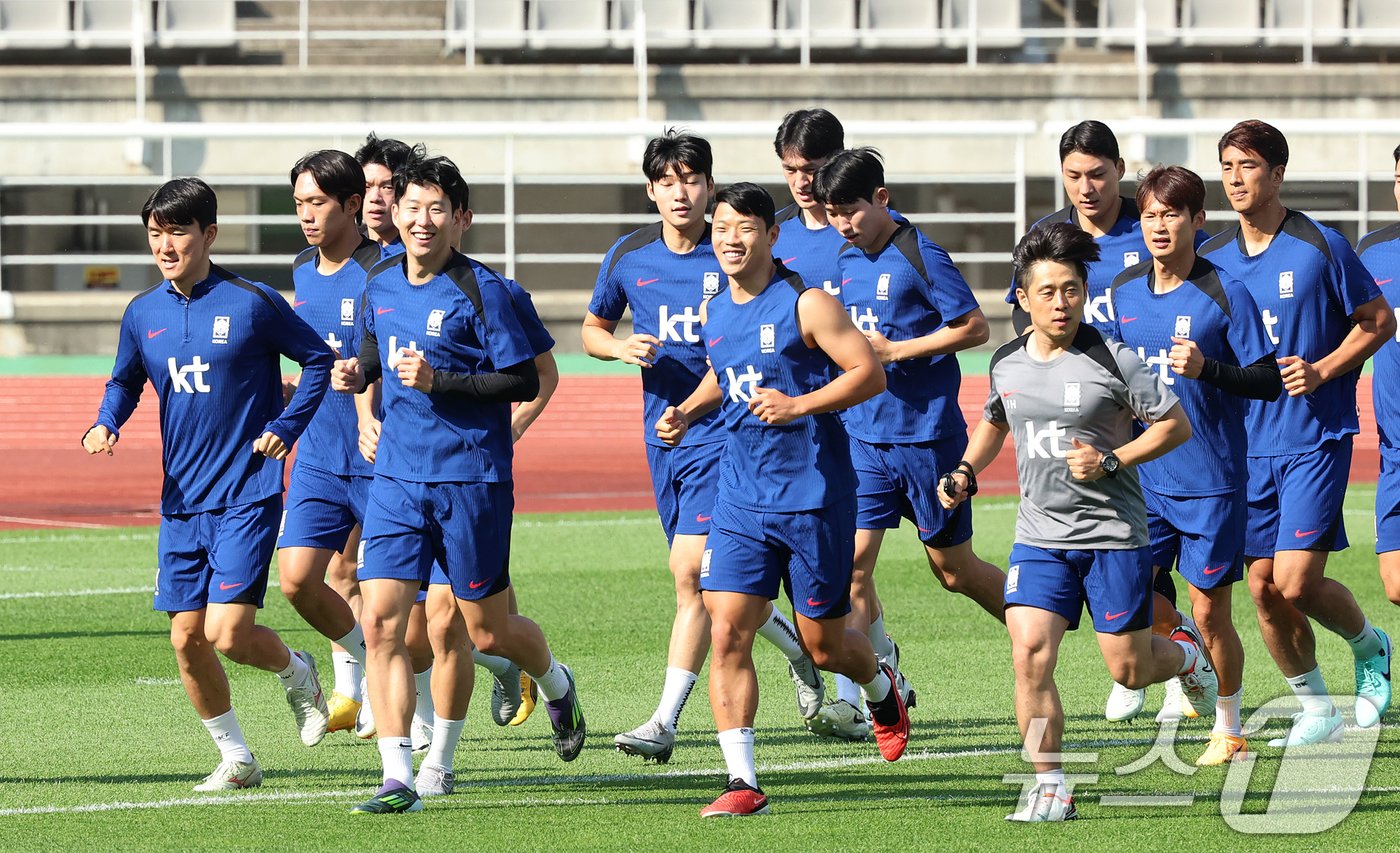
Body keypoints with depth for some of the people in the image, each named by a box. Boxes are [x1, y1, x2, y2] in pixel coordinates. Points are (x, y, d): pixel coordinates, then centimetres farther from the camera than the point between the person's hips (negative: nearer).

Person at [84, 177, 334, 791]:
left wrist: (285, 427, -8)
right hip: (181, 499, 5)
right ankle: (236, 760, 20)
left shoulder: (251, 303, -8)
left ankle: (295, 672, 18)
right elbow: (125, 383, 20)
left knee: (228, 633, -15)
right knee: (186, 637, 3)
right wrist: (105, 424, 0)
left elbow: (320, 359, 1)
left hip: (246, 495, -5)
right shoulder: (143, 314, 5)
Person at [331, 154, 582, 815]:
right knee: (381, 619, -11)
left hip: (471, 479, -4)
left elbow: (525, 382, -12)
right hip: (397, 479, 5)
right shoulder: (380, 287, 7)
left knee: (485, 630, 7)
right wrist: (356, 374, 3)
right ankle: (400, 777, -12)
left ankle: (557, 686, 41)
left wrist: (438, 380, -20)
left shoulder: (480, 289, -10)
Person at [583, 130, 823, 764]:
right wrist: (621, 348, -3)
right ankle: (797, 645, 39)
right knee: (712, 580, 12)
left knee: (691, 570, -16)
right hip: (663, 436, 5)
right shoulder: (629, 258, 5)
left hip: (724, 430, -5)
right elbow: (592, 329, 19)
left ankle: (666, 720, -16)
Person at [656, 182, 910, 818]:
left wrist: (799, 405, -25)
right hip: (741, 497, 5)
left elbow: (870, 373, -14)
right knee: (726, 634, -11)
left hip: (812, 495, -5)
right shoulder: (713, 312, 8)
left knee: (823, 645, 8)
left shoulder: (805, 305, -11)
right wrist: (687, 411, 9)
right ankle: (743, 783, -9)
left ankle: (881, 690, 44)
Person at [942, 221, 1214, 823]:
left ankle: (1186, 655, 39)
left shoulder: (1113, 362, -11)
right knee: (1029, 654, -15)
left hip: (1114, 535, -3)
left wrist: (1111, 462, -16)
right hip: (1040, 536, 3)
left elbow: (1176, 426, -5)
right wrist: (965, 472, 9)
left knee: (1128, 669, 3)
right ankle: (1050, 787, -5)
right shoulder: (1007, 364, 4)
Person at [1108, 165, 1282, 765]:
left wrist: (1206, 368, -25)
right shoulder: (1125, 290, 6)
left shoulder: (1225, 294, -9)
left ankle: (1228, 729, 19)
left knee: (1209, 611, 2)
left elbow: (1269, 381, -10)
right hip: (1142, 477, 5)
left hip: (1210, 479, -5)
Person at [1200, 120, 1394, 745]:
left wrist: (1323, 371, -13)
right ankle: (1316, 710, 18)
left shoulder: (1320, 247, -7)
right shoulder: (1212, 259, 6)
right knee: (1264, 588, 3)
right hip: (1248, 442, 5)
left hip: (1316, 437, -5)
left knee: (1296, 580, -13)